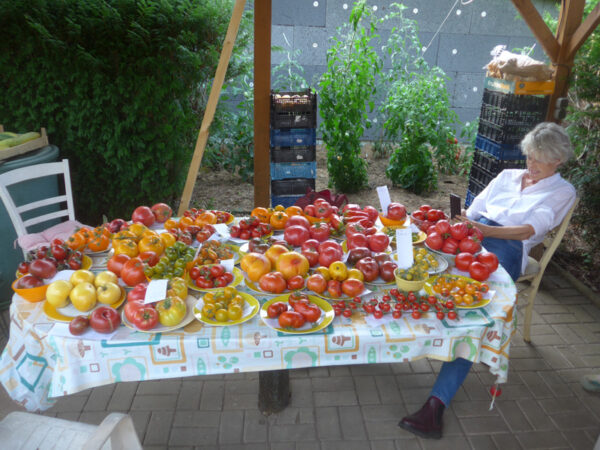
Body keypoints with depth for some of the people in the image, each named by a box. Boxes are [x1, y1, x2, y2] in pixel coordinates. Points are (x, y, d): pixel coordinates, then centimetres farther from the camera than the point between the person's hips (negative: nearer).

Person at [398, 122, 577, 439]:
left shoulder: (562, 191, 14)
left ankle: (438, 403, -37)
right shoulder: (507, 176, 28)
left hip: (506, 250, -5)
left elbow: (530, 229, -4)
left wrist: (486, 229, -21)